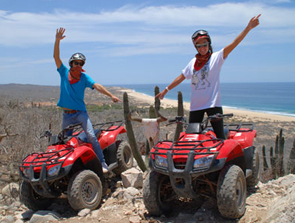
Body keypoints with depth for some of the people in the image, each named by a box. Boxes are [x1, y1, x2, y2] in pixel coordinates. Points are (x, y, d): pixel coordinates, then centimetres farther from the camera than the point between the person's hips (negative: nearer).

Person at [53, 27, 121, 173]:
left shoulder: (84, 77, -3)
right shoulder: (64, 73, 0)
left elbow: (97, 86, -15)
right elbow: (56, 57, -6)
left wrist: (111, 96, -27)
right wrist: (57, 41, -19)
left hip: (81, 112, -2)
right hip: (67, 114, 2)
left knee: (91, 136, -14)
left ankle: (102, 162, -9)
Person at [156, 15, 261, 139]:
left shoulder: (216, 57, -1)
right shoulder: (193, 62, 11)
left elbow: (233, 44, -12)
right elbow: (181, 77, 20)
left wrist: (248, 27, -22)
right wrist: (166, 90, 22)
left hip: (213, 104, -4)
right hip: (195, 105, 4)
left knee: (220, 138, -4)